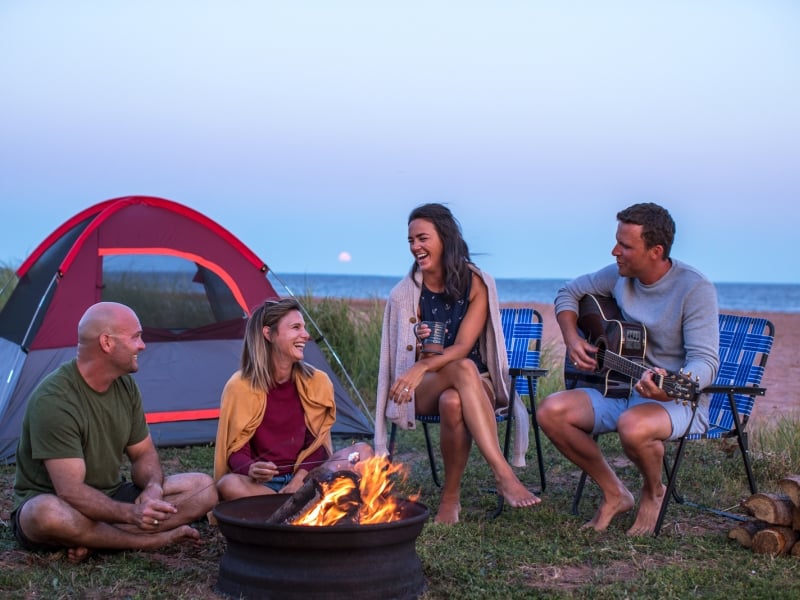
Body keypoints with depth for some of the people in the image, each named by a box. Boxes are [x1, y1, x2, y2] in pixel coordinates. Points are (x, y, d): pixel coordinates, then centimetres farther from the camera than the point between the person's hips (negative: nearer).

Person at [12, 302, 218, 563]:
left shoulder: (125, 385, 0)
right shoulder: (53, 399, -24)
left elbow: (144, 454, 7)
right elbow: (71, 492, -28)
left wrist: (153, 487, -17)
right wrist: (131, 514, -41)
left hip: (112, 499, 7)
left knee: (204, 487, -10)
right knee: (49, 513, -43)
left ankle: (95, 540, -19)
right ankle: (153, 540, -24)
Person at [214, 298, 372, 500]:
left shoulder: (317, 382, 0)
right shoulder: (240, 387, -9)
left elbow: (317, 443, 2)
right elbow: (235, 449, -7)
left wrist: (299, 479, -17)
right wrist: (251, 469, -31)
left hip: (304, 478, 4)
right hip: (262, 482, -3)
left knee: (362, 452, -18)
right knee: (229, 485, -37)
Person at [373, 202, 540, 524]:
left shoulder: (476, 284, -4)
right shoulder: (406, 293, 0)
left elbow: (463, 346, -15)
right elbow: (412, 358, 6)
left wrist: (423, 366, -32)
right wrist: (421, 346, -17)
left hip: (477, 386, 0)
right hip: (423, 391, 0)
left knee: (453, 402, -40)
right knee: (463, 369, -38)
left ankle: (451, 496, -27)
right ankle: (504, 474, -46)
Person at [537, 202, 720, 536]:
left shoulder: (694, 289, -17)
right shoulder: (620, 275, 2)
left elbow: (706, 360, -24)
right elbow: (569, 292, 18)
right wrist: (571, 338, -1)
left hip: (677, 400, -6)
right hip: (619, 390, 6)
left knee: (633, 426, -40)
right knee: (551, 411, -17)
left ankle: (653, 492, -3)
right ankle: (614, 494, 1)